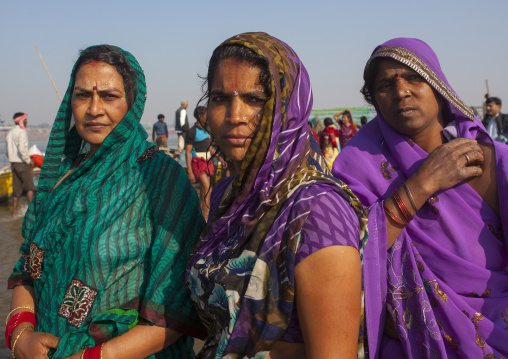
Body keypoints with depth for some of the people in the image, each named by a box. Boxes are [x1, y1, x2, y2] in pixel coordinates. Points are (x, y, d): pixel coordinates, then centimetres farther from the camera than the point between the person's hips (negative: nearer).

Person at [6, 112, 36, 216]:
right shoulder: (21, 132, -12)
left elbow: (8, 151, 16)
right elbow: (22, 149, -23)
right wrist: (28, 161, -14)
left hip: (13, 163, 8)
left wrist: (12, 160, 19)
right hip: (22, 164, -8)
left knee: (16, 188, 11)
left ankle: (14, 211, 12)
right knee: (30, 187, -3)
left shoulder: (10, 133, 15)